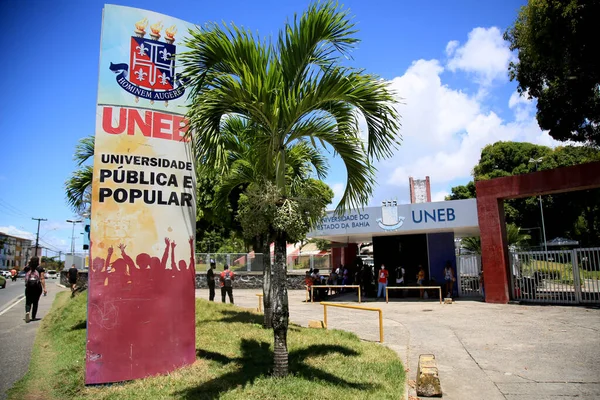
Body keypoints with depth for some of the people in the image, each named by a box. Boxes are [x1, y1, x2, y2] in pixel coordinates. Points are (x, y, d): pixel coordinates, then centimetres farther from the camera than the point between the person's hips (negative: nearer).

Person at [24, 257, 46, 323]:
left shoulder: (27, 268, 2)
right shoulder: (40, 269, -5)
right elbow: (42, 279, -10)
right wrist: (44, 288, -9)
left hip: (29, 287, 1)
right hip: (37, 287, -1)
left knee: (28, 302, 4)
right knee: (35, 302, 10)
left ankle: (27, 312, -25)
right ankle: (33, 317, 13)